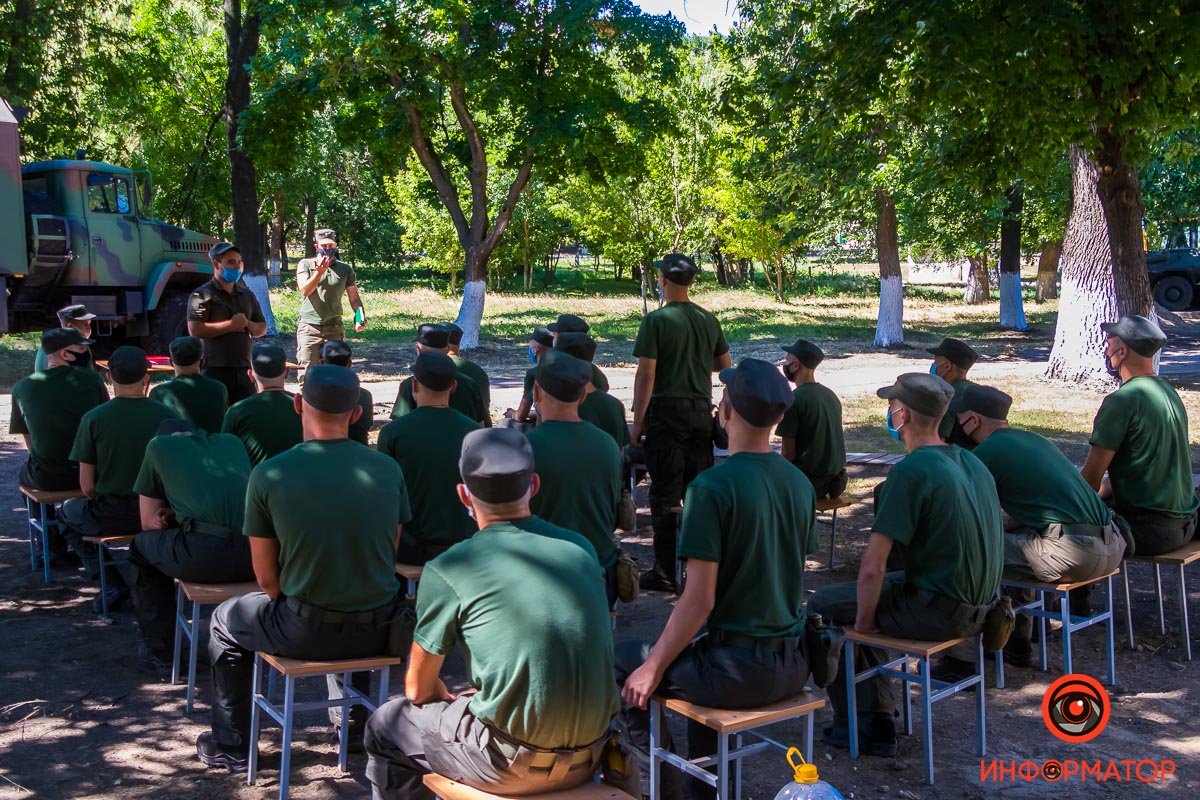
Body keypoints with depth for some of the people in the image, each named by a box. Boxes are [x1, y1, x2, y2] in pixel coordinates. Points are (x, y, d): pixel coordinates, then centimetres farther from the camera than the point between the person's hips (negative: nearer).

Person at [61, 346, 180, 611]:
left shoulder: (93, 418, -10)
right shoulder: (167, 416, -7)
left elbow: (87, 487, -7)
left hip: (110, 518, -2)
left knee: (68, 512, 30)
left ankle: (113, 584, 14)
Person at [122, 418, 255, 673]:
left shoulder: (159, 445, 19)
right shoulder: (232, 442, 28)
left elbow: (149, 523, 24)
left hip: (203, 557, -4)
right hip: (256, 556, 4)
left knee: (141, 547, 28)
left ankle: (157, 651, 28)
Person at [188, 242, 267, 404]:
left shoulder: (247, 295, 16)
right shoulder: (203, 295, -5)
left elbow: (262, 328, 18)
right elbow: (195, 330, -16)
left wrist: (247, 324, -4)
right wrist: (231, 325, -14)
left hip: (244, 370, 6)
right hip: (215, 371, -6)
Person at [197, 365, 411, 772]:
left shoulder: (269, 475, -13)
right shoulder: (388, 469, -4)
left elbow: (267, 578, -6)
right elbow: (389, 555, 7)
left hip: (306, 632, -3)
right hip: (380, 629, 3)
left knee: (226, 621, 27)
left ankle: (231, 747, 34)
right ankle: (351, 718, 52)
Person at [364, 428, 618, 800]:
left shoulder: (446, 570, -9)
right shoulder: (581, 548, 4)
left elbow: (419, 689, 3)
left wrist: (452, 700, 25)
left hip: (513, 765, -5)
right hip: (590, 756, 5)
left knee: (385, 726, 21)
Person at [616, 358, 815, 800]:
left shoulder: (712, 486, -19)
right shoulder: (800, 483, 3)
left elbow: (699, 600, -20)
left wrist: (653, 668, -8)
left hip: (739, 670, -7)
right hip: (793, 665, 7)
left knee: (622, 664, 14)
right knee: (698, 652, 33)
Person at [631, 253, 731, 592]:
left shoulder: (657, 320, -11)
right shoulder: (708, 320, 6)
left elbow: (646, 375, -13)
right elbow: (724, 365, 16)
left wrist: (637, 421, -8)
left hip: (667, 412, -5)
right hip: (701, 411, 5)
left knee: (666, 494, 0)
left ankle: (665, 573, 4)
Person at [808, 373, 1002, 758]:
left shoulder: (910, 471, -20)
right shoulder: (972, 462, 6)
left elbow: (872, 568, -23)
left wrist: (864, 621, -6)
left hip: (938, 611, -8)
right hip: (979, 607, 9)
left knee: (823, 604, 8)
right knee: (859, 596, 25)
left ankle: (856, 725, 15)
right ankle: (879, 721, 24)